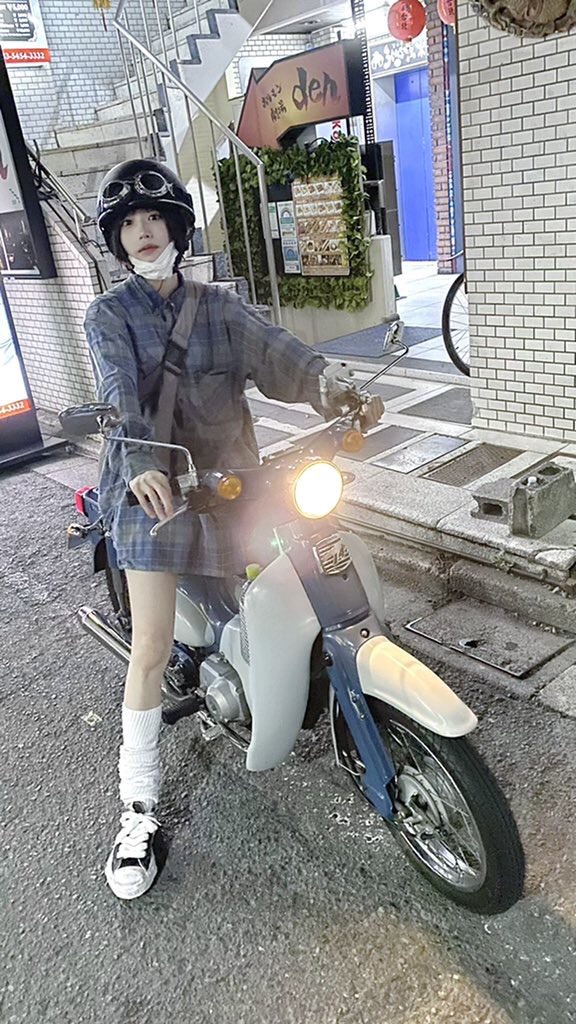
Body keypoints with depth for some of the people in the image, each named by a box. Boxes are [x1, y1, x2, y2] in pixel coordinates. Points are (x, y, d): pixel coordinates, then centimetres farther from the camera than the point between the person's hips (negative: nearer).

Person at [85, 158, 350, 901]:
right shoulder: (109, 315, 3)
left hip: (227, 475, 4)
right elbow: (119, 390, -17)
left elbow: (271, 347, -9)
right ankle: (139, 809, 5)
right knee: (152, 648, -8)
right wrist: (141, 463, -37)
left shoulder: (217, 306, 10)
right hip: (152, 488, -3)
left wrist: (321, 382, -32)